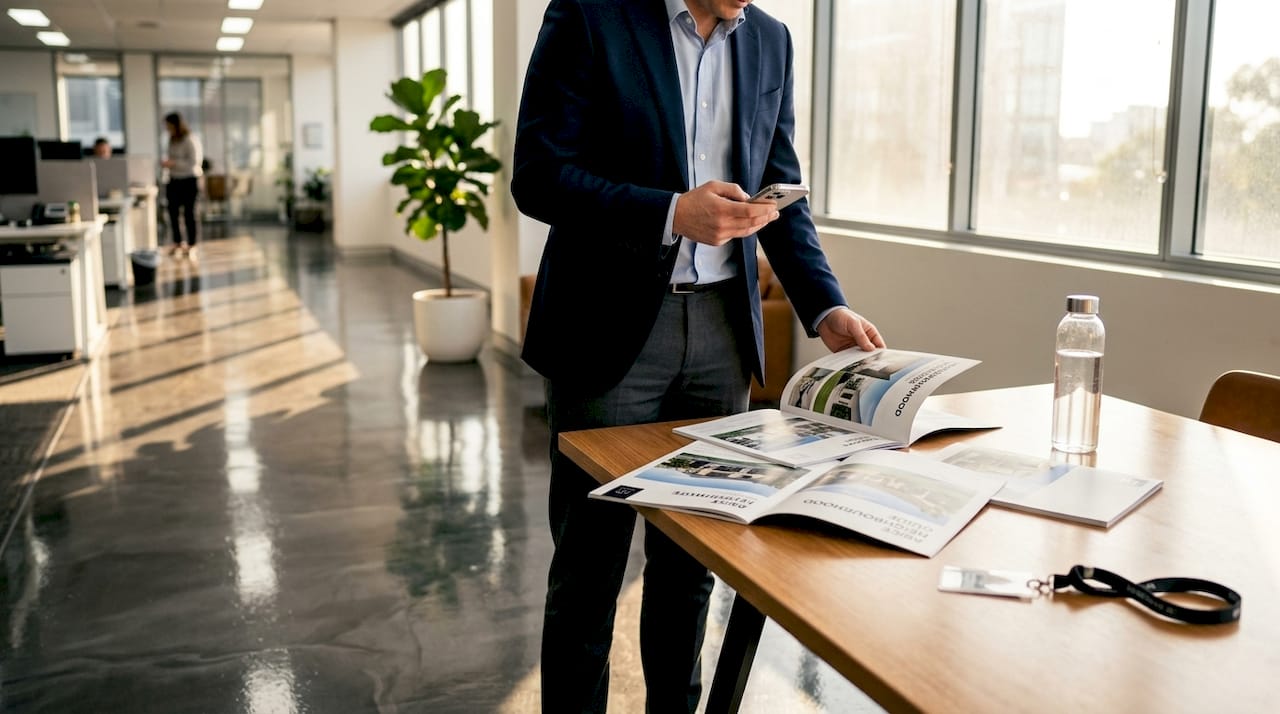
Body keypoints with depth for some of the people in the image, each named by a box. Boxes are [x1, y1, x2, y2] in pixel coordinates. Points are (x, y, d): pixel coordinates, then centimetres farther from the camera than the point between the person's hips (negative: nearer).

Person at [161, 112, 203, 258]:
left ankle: (192, 245, 5)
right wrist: (167, 162, 6)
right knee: (173, 211, 5)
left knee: (189, 212, -3)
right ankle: (177, 242, 16)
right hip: (174, 180, 7)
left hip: (189, 180, -7)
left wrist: (173, 163, -21)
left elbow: (193, 162, -18)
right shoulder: (172, 140, 12)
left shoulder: (191, 140, -12)